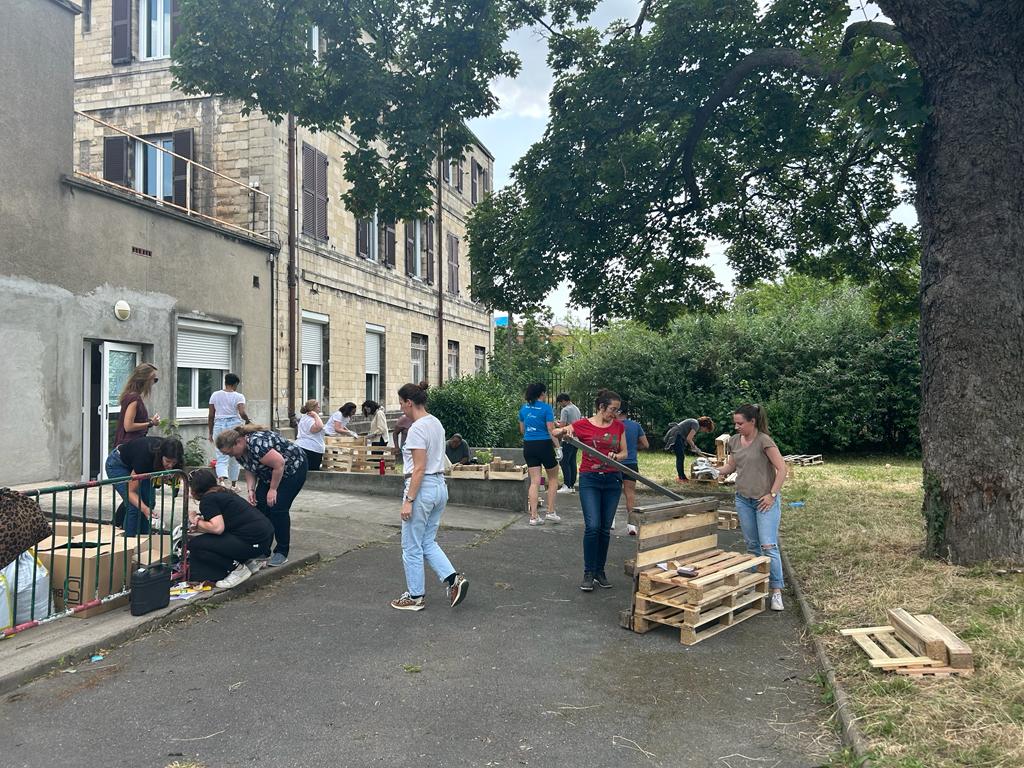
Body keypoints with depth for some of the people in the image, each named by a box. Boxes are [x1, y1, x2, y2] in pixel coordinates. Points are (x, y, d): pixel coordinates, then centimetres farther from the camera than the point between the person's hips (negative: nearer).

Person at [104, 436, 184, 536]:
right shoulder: (146, 455, -40)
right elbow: (131, 492, -32)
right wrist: (144, 509, -47)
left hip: (135, 465, 6)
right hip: (117, 464, -6)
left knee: (149, 502, -7)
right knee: (134, 505, -17)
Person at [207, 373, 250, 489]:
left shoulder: (215, 395, 7)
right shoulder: (238, 396, -4)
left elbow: (211, 416, 8)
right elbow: (242, 413, -18)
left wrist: (210, 432, 15)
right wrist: (247, 420, 3)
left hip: (219, 425, 2)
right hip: (234, 425, -2)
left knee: (221, 457, 1)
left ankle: (222, 479, -24)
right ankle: (234, 484, 22)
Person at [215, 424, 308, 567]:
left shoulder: (256, 443, -33)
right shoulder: (239, 451, -5)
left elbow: (279, 464, -30)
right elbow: (250, 470, 6)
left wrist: (273, 489, -21)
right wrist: (251, 489, -10)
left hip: (292, 468, -9)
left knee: (277, 507, -16)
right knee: (260, 505, -3)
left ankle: (282, 552, -5)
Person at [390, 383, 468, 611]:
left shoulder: (417, 429, -18)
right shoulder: (436, 423, 10)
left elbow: (419, 469, -21)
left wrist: (408, 500, -19)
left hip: (422, 488, -9)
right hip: (440, 486, 9)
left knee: (412, 547, 6)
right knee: (428, 542, 19)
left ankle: (415, 597, 17)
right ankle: (454, 579, 5)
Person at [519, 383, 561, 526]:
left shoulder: (524, 408, 8)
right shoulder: (546, 408, -9)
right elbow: (551, 431, -13)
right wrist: (557, 446, -9)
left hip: (528, 446, 5)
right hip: (544, 445, -5)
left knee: (534, 481, 6)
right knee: (553, 478, 14)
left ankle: (534, 516, 2)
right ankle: (551, 512, 11)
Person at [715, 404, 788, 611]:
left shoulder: (764, 441, -15)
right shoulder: (734, 441, 5)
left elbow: (781, 468, -15)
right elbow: (731, 466, 16)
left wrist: (772, 494, -16)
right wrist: (717, 471, -2)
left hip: (765, 500, -6)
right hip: (743, 500, 6)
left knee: (768, 545, -9)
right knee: (752, 545, 13)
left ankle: (776, 591, -2)